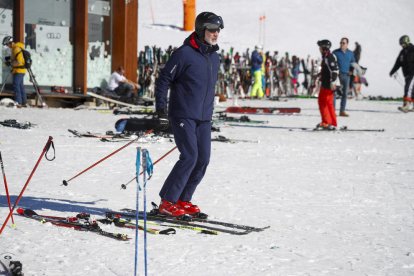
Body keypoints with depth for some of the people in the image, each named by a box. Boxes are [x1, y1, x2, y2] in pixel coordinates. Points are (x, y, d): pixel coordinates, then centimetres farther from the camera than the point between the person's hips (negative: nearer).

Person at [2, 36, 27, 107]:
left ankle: (18, 102, -11)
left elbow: (19, 61, -23)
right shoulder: (14, 48, 15)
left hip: (18, 71, -10)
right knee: (21, 86, 13)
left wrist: (11, 63, -12)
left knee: (16, 86, -10)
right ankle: (24, 102, 17)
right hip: (20, 71, 10)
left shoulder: (16, 49, -17)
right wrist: (10, 58, 13)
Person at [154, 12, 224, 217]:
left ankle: (182, 200, 14)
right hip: (183, 116, -8)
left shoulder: (215, 58, 13)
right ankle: (167, 202, -6)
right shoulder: (184, 54, -10)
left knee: (203, 159, 2)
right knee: (189, 157, -16)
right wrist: (161, 108, -12)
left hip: (204, 119, 8)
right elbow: (163, 79, -7)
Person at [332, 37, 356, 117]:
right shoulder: (335, 52, -1)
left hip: (346, 75, 4)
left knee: (345, 93, 6)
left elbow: (353, 63, 21)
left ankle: (342, 111, 13)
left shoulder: (350, 53, 10)